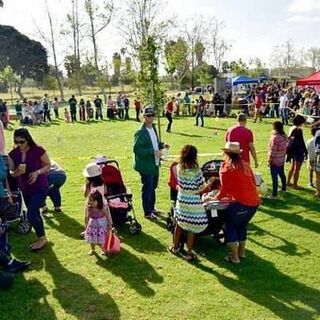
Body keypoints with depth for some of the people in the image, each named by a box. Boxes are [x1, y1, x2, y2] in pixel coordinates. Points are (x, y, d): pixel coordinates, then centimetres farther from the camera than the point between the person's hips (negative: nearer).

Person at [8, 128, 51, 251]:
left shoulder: (38, 150, -18)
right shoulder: (13, 153, -5)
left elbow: (48, 165, -6)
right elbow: (11, 172, 0)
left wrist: (38, 172, -23)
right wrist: (17, 171, -23)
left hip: (40, 187, -5)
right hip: (25, 188, 5)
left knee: (31, 215, -11)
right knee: (35, 214, 17)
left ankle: (41, 238, 14)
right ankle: (42, 238, 37)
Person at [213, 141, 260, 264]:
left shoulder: (226, 167, -4)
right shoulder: (245, 165, 13)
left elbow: (224, 190, -4)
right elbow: (253, 183, 18)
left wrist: (216, 198, 13)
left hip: (240, 203, -6)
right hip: (254, 202, 6)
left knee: (230, 227, 13)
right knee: (242, 225, 27)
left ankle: (234, 256, 15)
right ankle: (242, 251, 35)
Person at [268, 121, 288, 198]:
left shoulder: (275, 137, -23)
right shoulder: (285, 136, 1)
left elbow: (272, 151, -20)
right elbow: (285, 148, 10)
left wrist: (269, 160, -12)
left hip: (274, 161, -8)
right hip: (282, 160, 8)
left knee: (274, 177, -2)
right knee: (282, 174, 23)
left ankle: (274, 194, 4)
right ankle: (283, 188, 40)